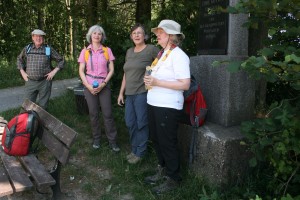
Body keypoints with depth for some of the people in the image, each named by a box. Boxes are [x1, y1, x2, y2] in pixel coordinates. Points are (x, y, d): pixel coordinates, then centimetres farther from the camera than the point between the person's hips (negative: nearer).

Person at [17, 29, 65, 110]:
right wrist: (22, 72, 11)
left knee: (43, 106, 6)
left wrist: (54, 71, -4)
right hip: (30, 82, 2)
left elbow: (61, 60, 6)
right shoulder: (27, 49, 6)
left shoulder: (49, 49, 0)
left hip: (45, 82, -2)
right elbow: (19, 59, 22)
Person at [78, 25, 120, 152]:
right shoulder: (85, 51, 4)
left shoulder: (107, 50, 3)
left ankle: (112, 141, 7)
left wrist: (103, 83, -10)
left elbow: (111, 70, 2)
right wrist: (88, 86, -9)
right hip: (89, 86, 1)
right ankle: (96, 139, 21)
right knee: (93, 113, 6)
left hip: (104, 86, 0)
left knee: (107, 114, -3)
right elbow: (81, 71, 4)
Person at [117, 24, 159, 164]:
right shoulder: (129, 52, 15)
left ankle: (140, 152, 18)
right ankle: (134, 150, 29)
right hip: (130, 94, 7)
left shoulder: (151, 49, -5)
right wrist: (121, 93, 17)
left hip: (143, 93, -7)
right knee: (130, 123, 12)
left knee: (141, 124, 2)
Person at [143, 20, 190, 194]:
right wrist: (150, 79, 1)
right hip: (154, 104, 9)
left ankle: (173, 179, 23)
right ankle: (162, 171, 37)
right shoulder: (162, 53, 12)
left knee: (168, 143, 4)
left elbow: (185, 84, -21)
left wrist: (157, 82, -22)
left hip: (168, 107, -8)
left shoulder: (178, 55, -14)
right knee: (156, 139, 18)